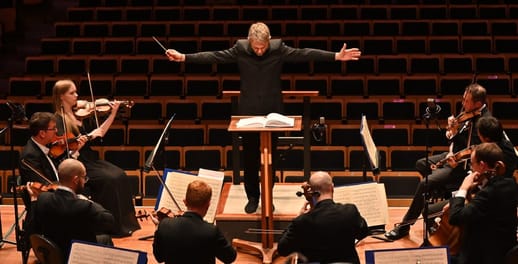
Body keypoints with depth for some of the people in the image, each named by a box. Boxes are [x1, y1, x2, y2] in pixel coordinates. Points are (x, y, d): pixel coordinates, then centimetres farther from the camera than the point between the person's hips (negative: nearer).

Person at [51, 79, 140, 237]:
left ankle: (122, 223, -10)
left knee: (120, 175, -15)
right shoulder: (59, 120, -9)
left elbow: (99, 134, 12)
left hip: (90, 159, 6)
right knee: (109, 179, -24)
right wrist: (89, 136, -21)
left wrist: (113, 114, 4)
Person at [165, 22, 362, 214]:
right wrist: (183, 57, -13)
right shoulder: (240, 49, -7)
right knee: (249, 158, 7)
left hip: (272, 112, 0)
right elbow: (214, 56, -7)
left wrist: (337, 56, -13)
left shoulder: (279, 49, -7)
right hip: (248, 112, 0)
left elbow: (304, 54, -8)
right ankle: (252, 197, 20)